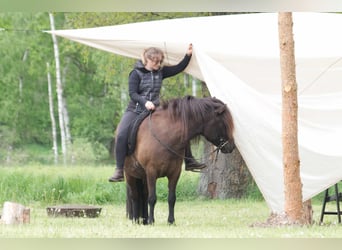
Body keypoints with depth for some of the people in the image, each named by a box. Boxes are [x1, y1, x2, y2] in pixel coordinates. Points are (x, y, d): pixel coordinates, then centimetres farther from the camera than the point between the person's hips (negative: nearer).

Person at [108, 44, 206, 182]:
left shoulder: (160, 72, 6)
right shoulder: (136, 73, -7)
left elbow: (179, 68, 7)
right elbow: (132, 93, -14)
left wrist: (188, 55, -6)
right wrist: (145, 102, -30)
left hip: (155, 110, 4)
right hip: (135, 111, -4)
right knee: (122, 135, -27)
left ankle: (189, 161, 10)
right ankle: (119, 170, -19)